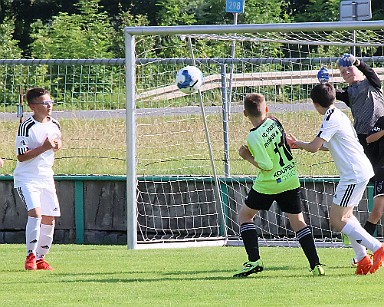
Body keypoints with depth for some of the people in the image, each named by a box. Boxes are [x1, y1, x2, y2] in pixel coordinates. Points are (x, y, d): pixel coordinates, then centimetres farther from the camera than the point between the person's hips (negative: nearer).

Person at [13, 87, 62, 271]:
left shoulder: (54, 126, 5)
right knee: (35, 213, -23)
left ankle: (40, 258, 21)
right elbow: (21, 156, -17)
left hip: (46, 178, 7)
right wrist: (44, 147, -24)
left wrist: (56, 145, -1)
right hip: (26, 178, -7)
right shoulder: (27, 127, -15)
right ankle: (30, 256, -13)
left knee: (49, 219, 7)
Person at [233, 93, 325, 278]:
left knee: (244, 215, 14)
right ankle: (316, 265, -1)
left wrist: (248, 157, -8)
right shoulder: (275, 122, -2)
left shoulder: (254, 137, -20)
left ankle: (254, 261, 4)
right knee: (298, 222, 9)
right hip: (290, 179, 5)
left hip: (268, 184, -5)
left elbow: (266, 165, -20)